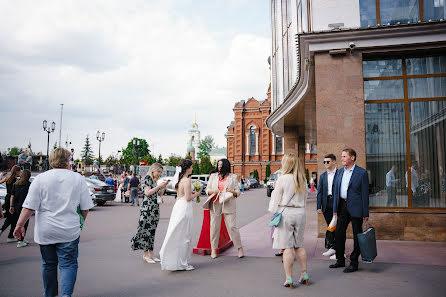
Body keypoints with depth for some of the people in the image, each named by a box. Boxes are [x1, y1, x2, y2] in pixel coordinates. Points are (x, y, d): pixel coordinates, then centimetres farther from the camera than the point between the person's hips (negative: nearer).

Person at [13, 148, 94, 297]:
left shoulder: (41, 178, -4)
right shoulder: (78, 178, -2)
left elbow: (29, 206, -8)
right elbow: (85, 207, 1)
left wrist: (20, 225, 3)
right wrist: (81, 222, 17)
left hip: (45, 231, 1)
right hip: (69, 231, -1)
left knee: (48, 265, 16)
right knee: (68, 264, 4)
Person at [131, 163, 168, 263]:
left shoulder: (155, 180, 17)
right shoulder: (147, 178, -6)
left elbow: (160, 194, 21)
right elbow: (147, 192, -16)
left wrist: (164, 186, 7)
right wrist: (159, 186, -15)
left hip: (155, 208, 8)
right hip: (147, 208, -8)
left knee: (152, 230, 10)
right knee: (146, 230, -4)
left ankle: (151, 252, 16)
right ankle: (145, 254, 3)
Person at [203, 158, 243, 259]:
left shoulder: (233, 177, 9)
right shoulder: (213, 176, 15)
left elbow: (238, 192, 8)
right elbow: (207, 190, 13)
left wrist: (232, 191, -14)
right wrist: (213, 191, -9)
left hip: (228, 205, -2)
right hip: (215, 205, 2)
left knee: (232, 226, -4)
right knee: (214, 226, 2)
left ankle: (239, 247, 8)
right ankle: (213, 249, 13)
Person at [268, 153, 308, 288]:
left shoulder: (283, 179, -11)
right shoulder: (303, 180, 5)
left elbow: (276, 199, -7)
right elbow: (305, 197, 13)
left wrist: (274, 213, 3)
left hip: (285, 213, -5)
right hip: (300, 213, 6)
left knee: (287, 247, -1)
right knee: (299, 245, 18)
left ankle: (289, 278, 5)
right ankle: (304, 274, 23)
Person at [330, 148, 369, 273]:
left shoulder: (362, 172, -7)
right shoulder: (340, 171, 10)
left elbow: (365, 193, -8)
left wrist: (365, 213, -11)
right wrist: (335, 209, 8)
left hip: (356, 208, -6)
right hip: (343, 206, 6)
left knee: (357, 236, 5)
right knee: (338, 233, 10)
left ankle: (354, 263, 16)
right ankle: (340, 260, 24)